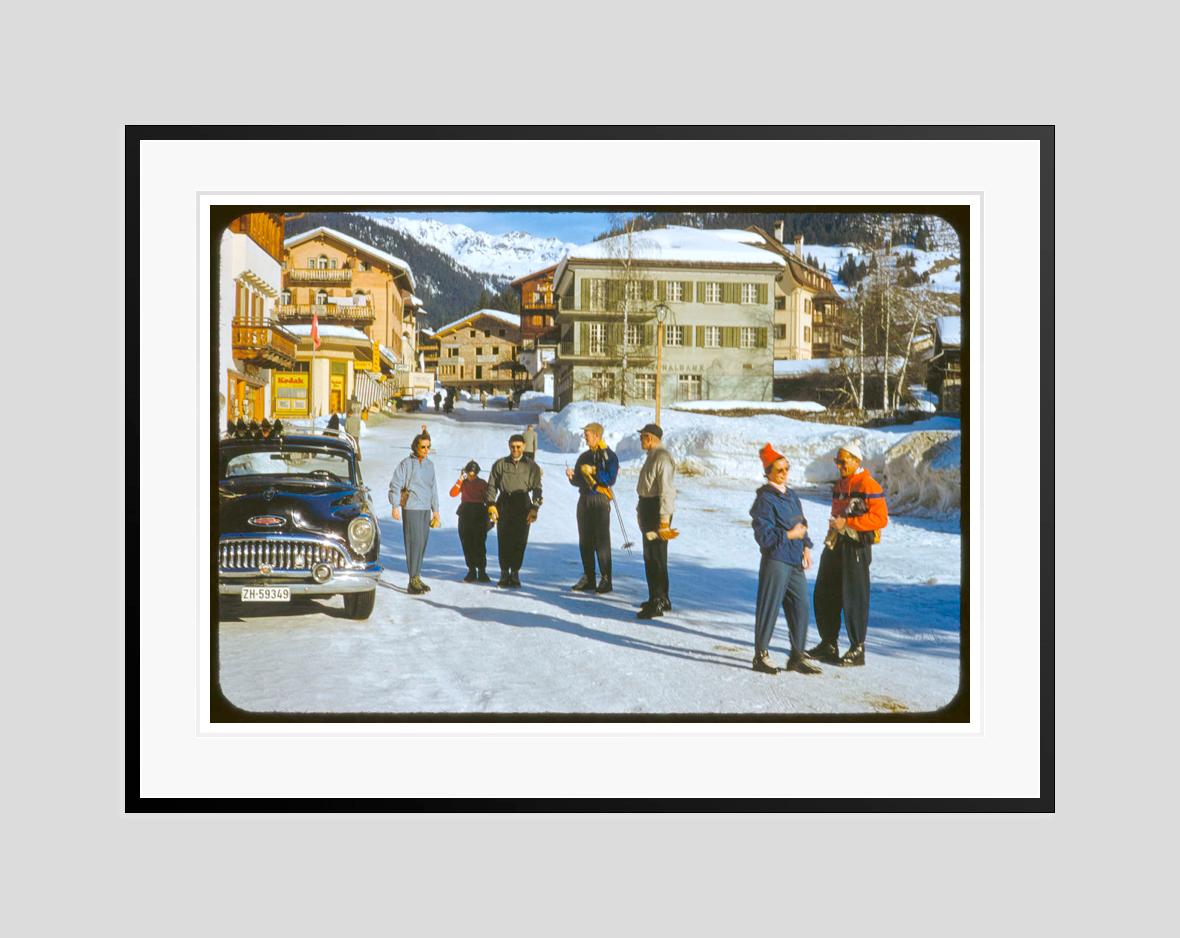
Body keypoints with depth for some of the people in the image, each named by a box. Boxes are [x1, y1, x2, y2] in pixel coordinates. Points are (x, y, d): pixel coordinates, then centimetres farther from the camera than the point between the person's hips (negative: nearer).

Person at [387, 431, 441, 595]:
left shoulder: (429, 464, 14)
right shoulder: (406, 464, -5)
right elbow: (395, 485, -7)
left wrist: (435, 510, 20)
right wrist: (395, 506, -14)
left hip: (426, 509, 6)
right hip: (411, 508, -6)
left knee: (423, 543, 7)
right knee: (414, 542, -10)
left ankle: (417, 577, 15)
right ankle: (413, 581, -9)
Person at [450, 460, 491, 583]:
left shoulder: (482, 484, 1)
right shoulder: (463, 483, 9)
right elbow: (453, 493, -6)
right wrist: (460, 480, -11)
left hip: (479, 516, -3)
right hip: (464, 516, 3)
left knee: (479, 544, -9)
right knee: (467, 545, 4)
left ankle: (482, 571, -6)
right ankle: (471, 571, 10)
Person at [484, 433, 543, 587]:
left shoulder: (532, 467, 8)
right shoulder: (500, 464, 8)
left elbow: (537, 488, 5)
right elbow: (491, 486, 7)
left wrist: (535, 508, -6)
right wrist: (491, 504, -4)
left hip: (523, 506, 0)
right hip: (504, 504, 0)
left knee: (519, 541, -2)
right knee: (504, 540, -1)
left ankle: (515, 573, 8)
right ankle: (504, 573, 7)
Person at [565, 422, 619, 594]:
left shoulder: (609, 456, -4)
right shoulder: (584, 457, 15)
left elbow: (610, 479, -15)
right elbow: (578, 481, 15)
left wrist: (592, 471, -16)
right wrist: (572, 476, -6)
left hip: (600, 501, -6)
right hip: (584, 500, 7)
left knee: (601, 541, -6)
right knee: (585, 541, 8)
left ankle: (606, 579, -3)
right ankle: (588, 577, 15)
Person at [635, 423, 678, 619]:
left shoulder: (663, 458, -18)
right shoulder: (652, 456, 14)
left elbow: (666, 490, -23)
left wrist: (664, 519, -25)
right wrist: (641, 509, 23)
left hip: (657, 510, -11)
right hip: (648, 508, 11)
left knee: (656, 557, -8)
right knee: (649, 556, 17)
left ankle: (658, 603, -4)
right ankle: (657, 598, 27)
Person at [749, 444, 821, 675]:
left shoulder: (792, 496, 15)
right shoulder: (765, 500, -11)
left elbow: (802, 524, 22)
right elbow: (764, 535, -16)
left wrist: (806, 546, 7)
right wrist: (790, 535, -13)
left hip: (795, 562, 8)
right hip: (775, 562, -8)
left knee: (801, 607, 8)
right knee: (769, 608, -1)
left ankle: (798, 656, 18)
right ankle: (761, 655, 10)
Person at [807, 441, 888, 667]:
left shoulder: (868, 485, -12)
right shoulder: (840, 484, 15)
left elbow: (881, 518, -19)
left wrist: (847, 522, -21)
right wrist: (834, 527, 15)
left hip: (857, 547, -9)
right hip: (835, 545, 9)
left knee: (854, 598, -4)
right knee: (824, 595, 12)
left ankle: (857, 650, 5)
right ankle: (828, 645, 23)